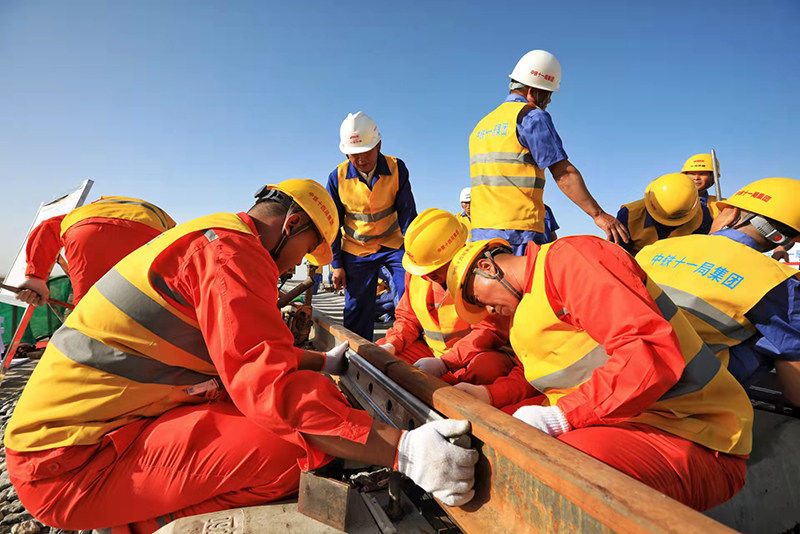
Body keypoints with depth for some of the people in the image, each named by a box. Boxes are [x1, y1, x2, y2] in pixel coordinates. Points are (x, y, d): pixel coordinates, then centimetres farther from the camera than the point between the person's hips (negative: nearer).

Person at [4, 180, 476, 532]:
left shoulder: (207, 238, 15)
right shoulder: (230, 249, -18)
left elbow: (249, 351, 23)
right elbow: (270, 381, -30)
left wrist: (323, 362, 28)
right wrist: (401, 452, -31)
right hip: (75, 460, -10)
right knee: (297, 450, -23)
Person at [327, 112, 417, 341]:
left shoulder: (397, 169, -10)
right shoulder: (337, 177, -10)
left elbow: (407, 213, -7)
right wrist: (336, 264, -2)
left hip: (392, 244, 0)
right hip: (355, 250, 0)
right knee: (357, 309, 3)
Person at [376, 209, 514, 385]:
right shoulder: (416, 273, 0)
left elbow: (491, 331, -22)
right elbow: (408, 318, 11)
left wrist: (444, 363, -29)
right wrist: (392, 345, -10)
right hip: (432, 350, 6)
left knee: (490, 367, -39)